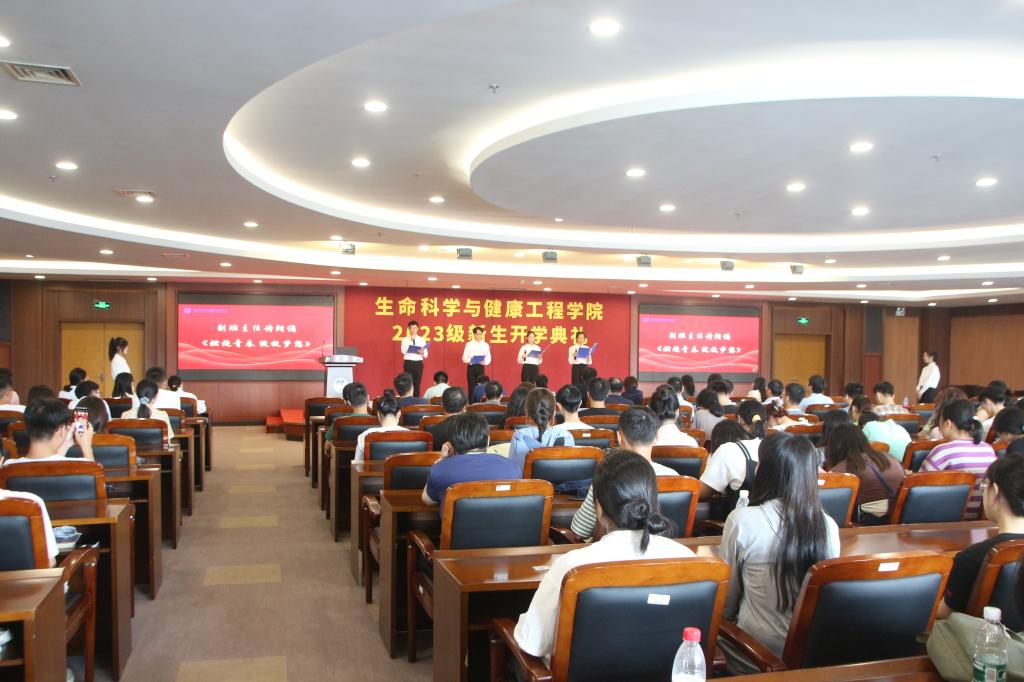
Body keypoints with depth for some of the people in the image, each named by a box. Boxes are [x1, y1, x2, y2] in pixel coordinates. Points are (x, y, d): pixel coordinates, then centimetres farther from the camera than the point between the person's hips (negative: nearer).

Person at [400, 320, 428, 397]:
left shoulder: (422, 340, 10)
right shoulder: (405, 339, 4)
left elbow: (426, 355, 6)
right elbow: (403, 351, -13)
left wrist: (422, 352, -17)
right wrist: (409, 340, -13)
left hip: (419, 363, 2)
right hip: (408, 363, -2)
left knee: (417, 384, 3)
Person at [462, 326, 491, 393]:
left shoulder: (485, 345, 8)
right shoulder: (469, 344, 3)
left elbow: (488, 357, 7)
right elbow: (464, 357, 0)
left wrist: (485, 362, -14)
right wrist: (469, 361, -20)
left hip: (480, 367, 2)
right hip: (471, 367, -2)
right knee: (471, 387, -2)